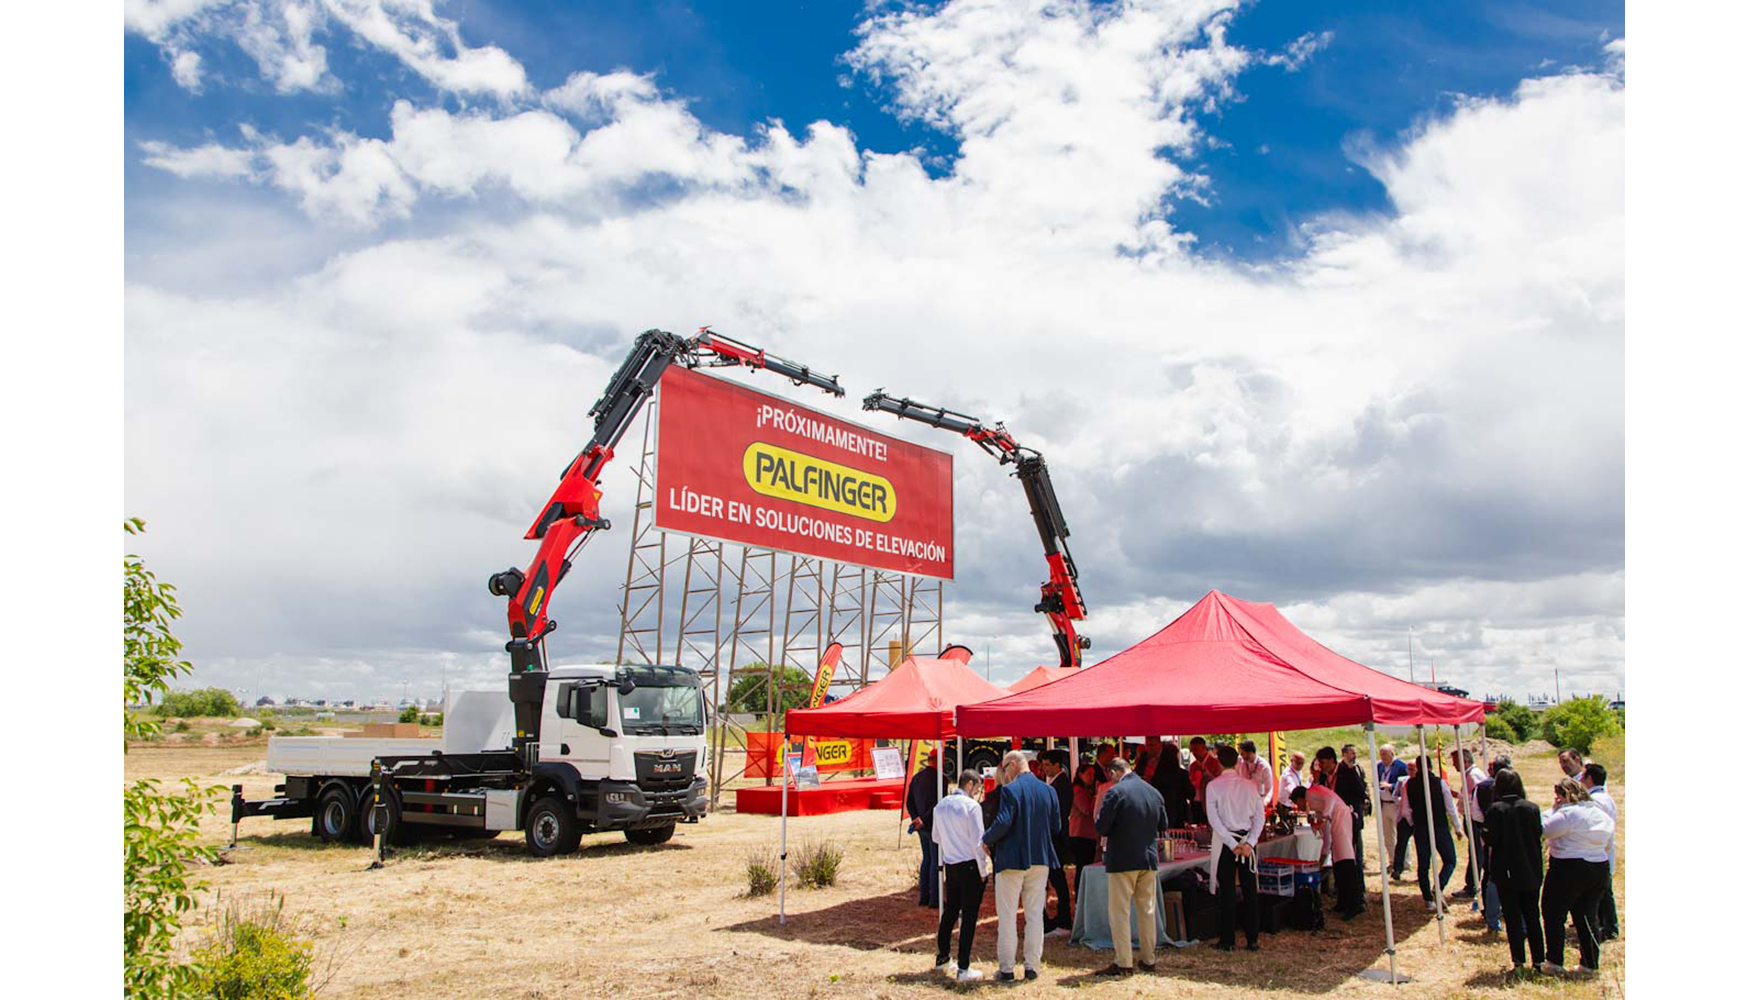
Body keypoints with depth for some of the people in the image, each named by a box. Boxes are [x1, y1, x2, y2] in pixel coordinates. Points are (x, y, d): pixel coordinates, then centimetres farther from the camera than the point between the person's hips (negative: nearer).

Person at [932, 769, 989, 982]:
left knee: (950, 912, 19)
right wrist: (983, 870, -7)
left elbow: (935, 837, 16)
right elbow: (978, 841, -15)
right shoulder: (971, 806, -15)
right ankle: (963, 969, 1)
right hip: (970, 866, -7)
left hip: (950, 866, 7)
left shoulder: (940, 806, 6)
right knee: (969, 916, -1)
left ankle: (942, 958, 30)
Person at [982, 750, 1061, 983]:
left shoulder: (1010, 790, -15)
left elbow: (1003, 822, -23)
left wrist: (987, 839, -6)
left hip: (1011, 859, -5)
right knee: (1035, 915, 12)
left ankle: (1006, 969, 9)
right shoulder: (1048, 791, 4)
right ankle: (1032, 966, 15)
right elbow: (1056, 827, 6)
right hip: (1040, 859, 5)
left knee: (1007, 917, 4)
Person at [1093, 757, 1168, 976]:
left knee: (1120, 912, 1)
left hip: (1122, 860, -6)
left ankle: (1123, 963, 2)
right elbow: (1163, 826, 15)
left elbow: (1101, 828, -16)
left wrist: (1097, 817, 4)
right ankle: (1148, 960, 21)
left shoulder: (1116, 792, -15)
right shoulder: (1154, 792, 5)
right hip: (1149, 859, 6)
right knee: (1147, 910, 15)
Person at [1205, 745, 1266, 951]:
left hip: (1224, 841, -3)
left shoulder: (1213, 786, -6)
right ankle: (1252, 940, 12)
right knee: (1250, 891, 9)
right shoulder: (1249, 785, 4)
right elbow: (1260, 816, 0)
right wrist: (1249, 843, -6)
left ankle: (1227, 940, 6)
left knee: (1225, 892, 3)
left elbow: (1214, 819, -12)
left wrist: (1233, 844, -12)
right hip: (1248, 839, 3)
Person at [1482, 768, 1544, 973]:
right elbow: (1539, 835, 1)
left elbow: (1491, 839, -15)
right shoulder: (1532, 808, -3)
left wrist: (1485, 831, 4)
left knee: (1513, 918, 5)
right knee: (1532, 916, 14)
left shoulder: (1496, 809, -13)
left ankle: (1519, 962, 5)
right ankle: (1538, 960, 17)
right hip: (1531, 872, 3)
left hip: (1506, 873, -3)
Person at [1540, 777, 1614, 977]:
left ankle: (1554, 962, 5)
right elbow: (1608, 845, 18)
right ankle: (1590, 965, 15)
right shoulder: (1603, 815, 9)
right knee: (1588, 918, 13)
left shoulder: (1568, 813, -17)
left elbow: (1545, 830, -18)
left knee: (1554, 915, 4)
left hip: (1568, 869, -7)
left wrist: (1554, 810, -10)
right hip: (1600, 869, 7)